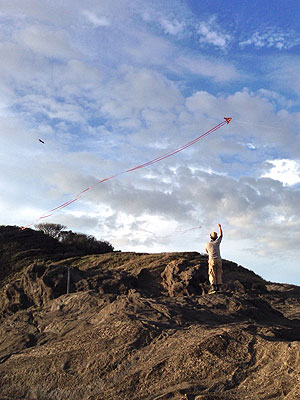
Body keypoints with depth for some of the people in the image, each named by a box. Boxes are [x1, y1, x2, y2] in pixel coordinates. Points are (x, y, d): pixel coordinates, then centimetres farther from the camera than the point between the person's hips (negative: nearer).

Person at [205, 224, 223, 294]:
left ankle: (213, 287, -19)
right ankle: (218, 287, 2)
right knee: (218, 274, 6)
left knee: (212, 274, -7)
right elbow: (221, 235, 22)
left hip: (212, 260, -2)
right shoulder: (217, 242, 5)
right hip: (219, 260, 2)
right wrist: (220, 227, 33)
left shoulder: (207, 244, 4)